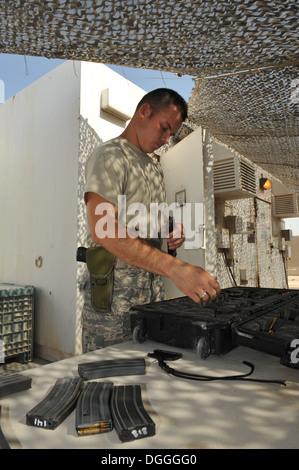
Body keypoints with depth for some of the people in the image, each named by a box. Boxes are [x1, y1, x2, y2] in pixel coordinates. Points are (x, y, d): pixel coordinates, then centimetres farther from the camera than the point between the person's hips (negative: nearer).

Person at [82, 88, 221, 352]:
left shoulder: (154, 167, 18)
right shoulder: (110, 157, -11)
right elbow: (103, 230, -26)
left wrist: (173, 232, 1)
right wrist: (175, 268, -33)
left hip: (153, 287, 8)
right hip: (115, 291, -8)